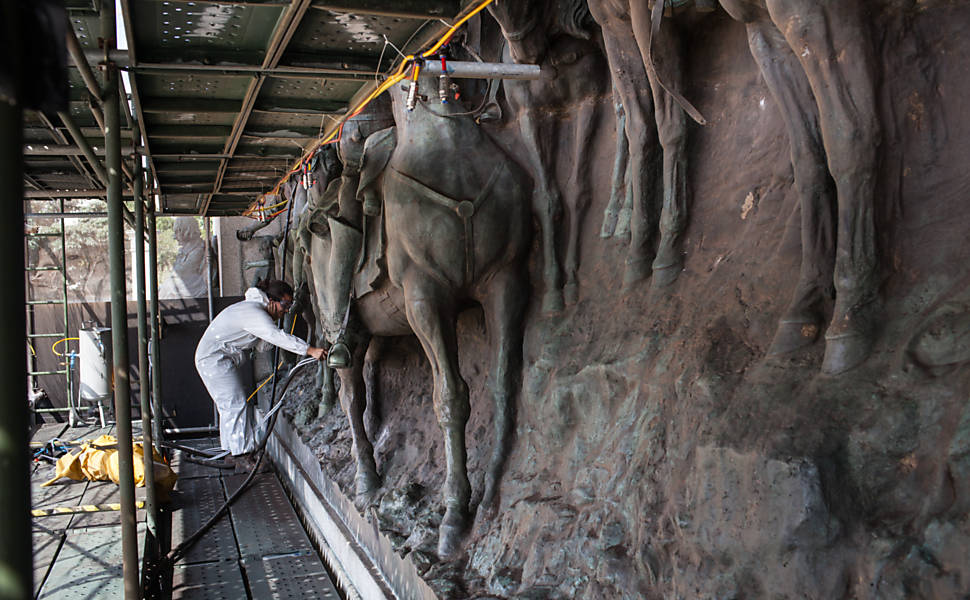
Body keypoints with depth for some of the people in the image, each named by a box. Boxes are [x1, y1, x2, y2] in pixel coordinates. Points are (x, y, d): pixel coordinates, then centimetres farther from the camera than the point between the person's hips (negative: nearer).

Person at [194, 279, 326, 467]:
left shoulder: (259, 311, 8)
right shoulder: (253, 313, -25)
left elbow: (263, 346, 4)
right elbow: (278, 336, -37)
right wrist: (310, 350, -43)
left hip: (222, 360, 10)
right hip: (214, 358, -10)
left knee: (230, 404, 13)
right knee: (235, 403, -11)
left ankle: (233, 451, 20)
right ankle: (242, 453, -9)